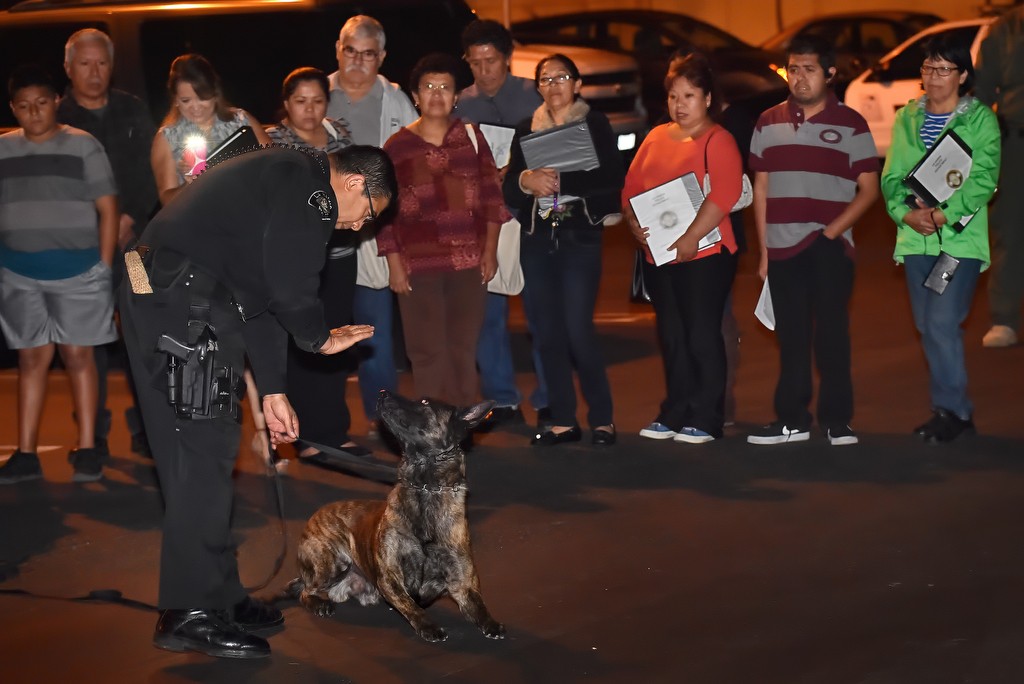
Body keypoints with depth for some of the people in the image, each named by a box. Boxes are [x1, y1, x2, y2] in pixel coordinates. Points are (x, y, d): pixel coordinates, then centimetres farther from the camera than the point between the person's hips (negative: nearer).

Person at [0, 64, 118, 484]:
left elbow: (108, 210, -1)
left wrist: (105, 268, -5)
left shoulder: (83, 146, -1)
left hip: (77, 269, -3)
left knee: (77, 354, 2)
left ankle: (86, 449, 7)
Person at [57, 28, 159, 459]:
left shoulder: (133, 112, 11)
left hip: (134, 240, 2)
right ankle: (93, 435, 6)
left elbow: (149, 172, 6)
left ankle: (145, 429, 5)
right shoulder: (55, 118, 3)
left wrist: (130, 219, -9)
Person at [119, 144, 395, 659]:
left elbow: (261, 288, 26)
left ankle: (216, 595, 21)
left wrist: (272, 390, 24)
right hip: (182, 308, -11)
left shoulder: (285, 179, 24)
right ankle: (191, 615, -4)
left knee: (197, 454, 14)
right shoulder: (304, 182, -9)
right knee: (203, 451, -8)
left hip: (159, 302, 11)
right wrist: (321, 338, 4)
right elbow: (289, 285, -16)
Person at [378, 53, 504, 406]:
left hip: (469, 262, 1)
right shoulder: (396, 147, 2)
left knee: (464, 350, 5)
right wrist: (394, 265, -3)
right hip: (419, 265, -1)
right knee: (428, 352, -1)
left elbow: (490, 195, 9)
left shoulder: (471, 136, 7)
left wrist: (490, 250, 4)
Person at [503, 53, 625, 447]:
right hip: (537, 241, 4)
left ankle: (602, 418, 2)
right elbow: (510, 190, 10)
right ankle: (562, 420, 12)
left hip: (580, 239, -4)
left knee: (578, 331, -10)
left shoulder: (595, 125, 2)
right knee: (548, 334, 4)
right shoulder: (526, 130, 13)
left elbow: (611, 179, -9)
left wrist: (561, 180, -18)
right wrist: (526, 180, -12)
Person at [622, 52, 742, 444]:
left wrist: (691, 238, -24)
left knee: (702, 337, -3)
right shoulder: (656, 137, 15)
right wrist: (633, 223, -5)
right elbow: (631, 185, 14)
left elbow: (725, 193, -18)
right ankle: (675, 415, 21)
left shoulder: (717, 140, -6)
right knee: (672, 339, 12)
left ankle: (706, 420, 4)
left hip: (704, 254, -7)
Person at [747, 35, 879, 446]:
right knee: (791, 339, 7)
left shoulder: (850, 124, 1)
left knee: (832, 335, -2)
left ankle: (836, 421, 5)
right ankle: (792, 420, 13)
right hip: (782, 249, 3)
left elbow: (868, 189, 0)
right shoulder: (769, 124, 11)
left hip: (830, 248, -3)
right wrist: (763, 250, 7)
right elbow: (760, 189, 12)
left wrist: (832, 230, -12)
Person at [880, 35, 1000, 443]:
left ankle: (953, 409, 0)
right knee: (928, 328, 8)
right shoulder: (907, 119, 12)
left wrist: (943, 214, -20)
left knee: (943, 323, -12)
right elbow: (892, 176, 7)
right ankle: (951, 410, 17)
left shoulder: (980, 119, -2)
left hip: (960, 237, -5)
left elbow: (984, 180, -10)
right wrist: (907, 213, -12)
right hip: (915, 239, 5)